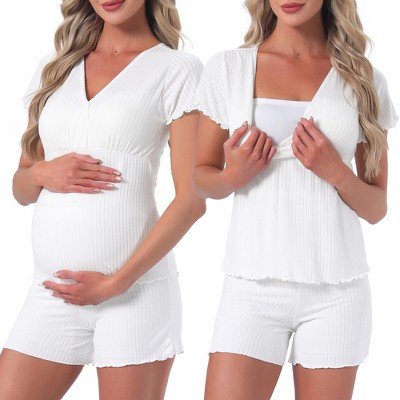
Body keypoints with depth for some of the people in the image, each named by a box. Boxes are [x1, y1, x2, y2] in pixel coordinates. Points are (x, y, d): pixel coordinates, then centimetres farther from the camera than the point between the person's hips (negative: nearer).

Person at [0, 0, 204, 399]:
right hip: (51, 290, 4)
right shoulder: (54, 68, 14)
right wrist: (42, 174, -5)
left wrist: (116, 282, -12)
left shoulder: (176, 69, -1)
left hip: (134, 290, -4)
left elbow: (192, 199, -7)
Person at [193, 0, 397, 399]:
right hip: (252, 286, 0)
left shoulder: (364, 80, 4)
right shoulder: (226, 68, 3)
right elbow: (201, 177, 12)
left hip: (336, 290, 1)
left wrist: (335, 172, -12)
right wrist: (231, 177, -10)